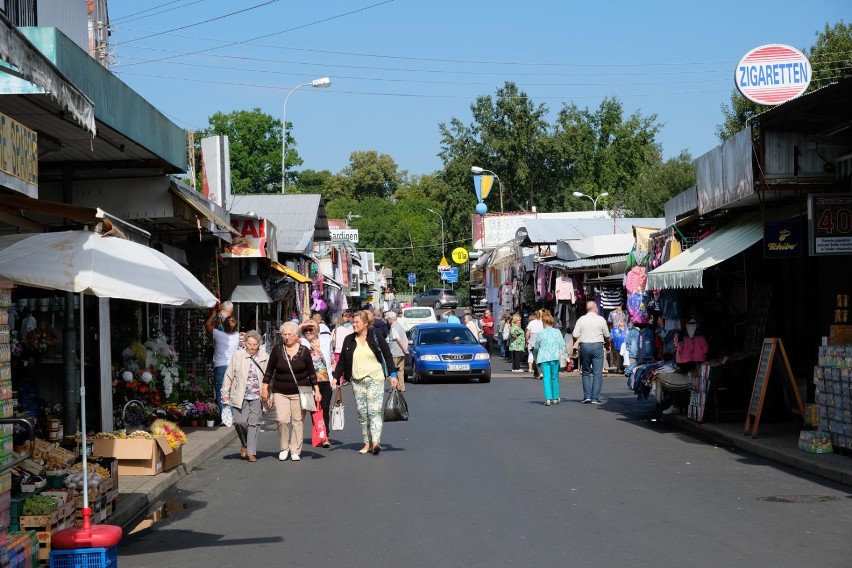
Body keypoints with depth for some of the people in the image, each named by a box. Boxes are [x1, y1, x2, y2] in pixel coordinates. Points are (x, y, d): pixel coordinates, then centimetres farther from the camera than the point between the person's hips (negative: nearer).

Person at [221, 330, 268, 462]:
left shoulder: (265, 357, 3)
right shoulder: (238, 356, 2)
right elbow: (229, 376, 6)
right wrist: (225, 393, 2)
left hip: (257, 396, 0)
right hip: (240, 396, 0)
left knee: (254, 423, -1)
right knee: (240, 421, -10)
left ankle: (251, 452, 6)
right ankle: (244, 444, 18)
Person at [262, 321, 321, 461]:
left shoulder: (304, 351, 0)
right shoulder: (277, 350, 1)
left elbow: (311, 373, 6)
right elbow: (269, 370, 8)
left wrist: (317, 391, 4)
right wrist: (265, 388, 6)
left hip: (300, 392, 0)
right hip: (280, 392, 0)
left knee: (298, 421, -1)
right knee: (282, 420, -12)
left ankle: (295, 451, 9)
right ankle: (284, 448, 6)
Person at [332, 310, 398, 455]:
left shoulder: (376, 337, -1)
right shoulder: (349, 340, 8)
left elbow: (388, 355, 3)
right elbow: (342, 361, 12)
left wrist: (393, 375, -1)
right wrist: (335, 377, 3)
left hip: (375, 379, -4)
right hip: (357, 381, 4)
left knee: (374, 411, -14)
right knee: (362, 414, 3)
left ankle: (376, 442, -23)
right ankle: (367, 443, 8)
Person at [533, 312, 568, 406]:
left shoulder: (541, 333, 1)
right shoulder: (557, 332, 5)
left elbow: (536, 347, 11)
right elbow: (562, 344, 4)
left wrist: (535, 355, 29)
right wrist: (564, 353, 16)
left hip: (544, 358, -2)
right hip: (555, 357, 2)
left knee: (546, 378, -4)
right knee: (555, 378, 13)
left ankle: (548, 398, -16)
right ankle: (555, 398, 18)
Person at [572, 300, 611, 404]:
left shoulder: (581, 320, 1)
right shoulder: (601, 320, -1)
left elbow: (575, 336, -2)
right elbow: (607, 336, 6)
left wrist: (576, 342, 20)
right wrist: (607, 344, 26)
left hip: (584, 346, 2)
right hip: (597, 346, -2)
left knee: (586, 372, 13)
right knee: (597, 373, 1)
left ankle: (587, 396, 6)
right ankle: (595, 398, -4)